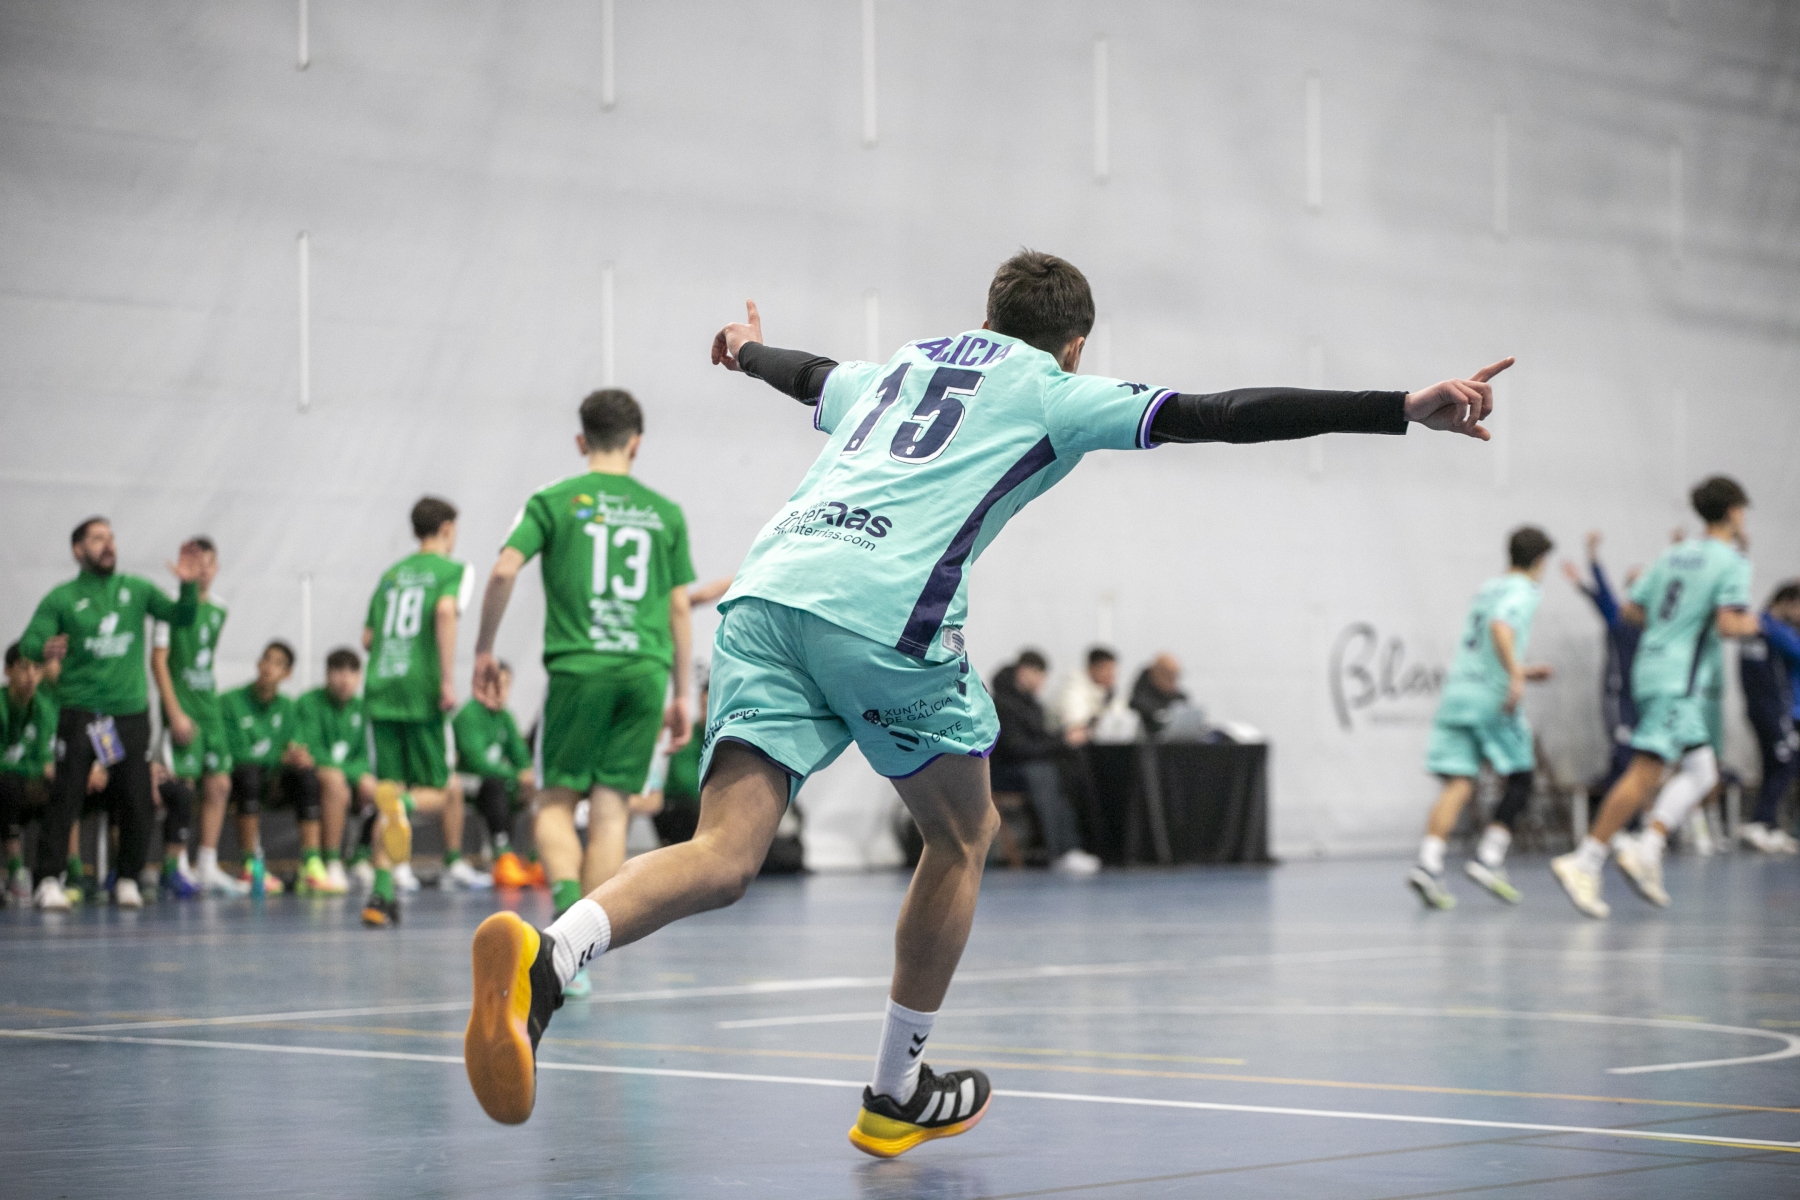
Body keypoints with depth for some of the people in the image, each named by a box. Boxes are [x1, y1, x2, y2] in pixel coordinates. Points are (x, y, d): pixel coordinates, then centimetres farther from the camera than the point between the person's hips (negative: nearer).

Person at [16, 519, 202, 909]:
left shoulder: (136, 590, 11)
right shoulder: (61, 598, 3)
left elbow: (181, 617, 5)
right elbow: (29, 642, -5)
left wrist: (188, 586, -15)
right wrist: (45, 649, -28)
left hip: (131, 710, 3)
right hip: (81, 711, -3)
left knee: (136, 800, 0)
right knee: (65, 796, -11)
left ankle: (128, 881, 13)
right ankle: (48, 881, -7)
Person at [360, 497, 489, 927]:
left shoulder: (392, 574, 20)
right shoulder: (451, 569, 3)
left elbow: (368, 638, 20)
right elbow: (445, 611, -17)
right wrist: (448, 679, -19)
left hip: (380, 692, 5)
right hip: (420, 694, -5)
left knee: (390, 793, 4)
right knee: (438, 791, 4)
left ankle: (382, 894, -8)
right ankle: (404, 805, -32)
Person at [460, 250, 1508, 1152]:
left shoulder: (898, 367, 33)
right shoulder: (1055, 392, 17)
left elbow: (810, 375, 55)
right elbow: (1224, 415, 8)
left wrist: (748, 351, 79)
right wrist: (1408, 409, 6)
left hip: (766, 588, 5)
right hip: (885, 612, -5)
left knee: (725, 854, -6)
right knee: (964, 834, 18)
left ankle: (545, 958, -35)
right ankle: (898, 1097, 23)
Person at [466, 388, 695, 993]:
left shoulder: (555, 501, 5)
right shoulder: (665, 512, 12)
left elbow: (503, 571, -5)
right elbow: (680, 608, 12)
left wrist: (484, 649, 6)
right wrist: (680, 695, 19)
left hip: (579, 668, -2)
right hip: (646, 671, 2)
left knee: (556, 800, 8)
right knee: (611, 807, 4)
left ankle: (567, 900, -21)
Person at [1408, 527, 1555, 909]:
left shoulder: (1487, 590, 23)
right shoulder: (1524, 591, -1)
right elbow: (1501, 627, -21)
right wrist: (1516, 676, -26)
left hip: (1456, 690, 6)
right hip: (1493, 696, -6)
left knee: (1457, 784, -2)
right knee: (1519, 779, 9)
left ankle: (1429, 863, -19)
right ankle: (1489, 858, -1)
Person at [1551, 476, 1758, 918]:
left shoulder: (1674, 554, 15)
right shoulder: (1731, 562, -7)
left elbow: (1632, 609, 15)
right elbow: (1728, 625, -18)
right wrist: (1749, 624, 3)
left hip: (1651, 667, 9)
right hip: (1680, 679, -9)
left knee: (1701, 771, 15)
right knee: (1645, 773, -12)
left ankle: (1647, 849, 2)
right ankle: (1583, 863, -18)